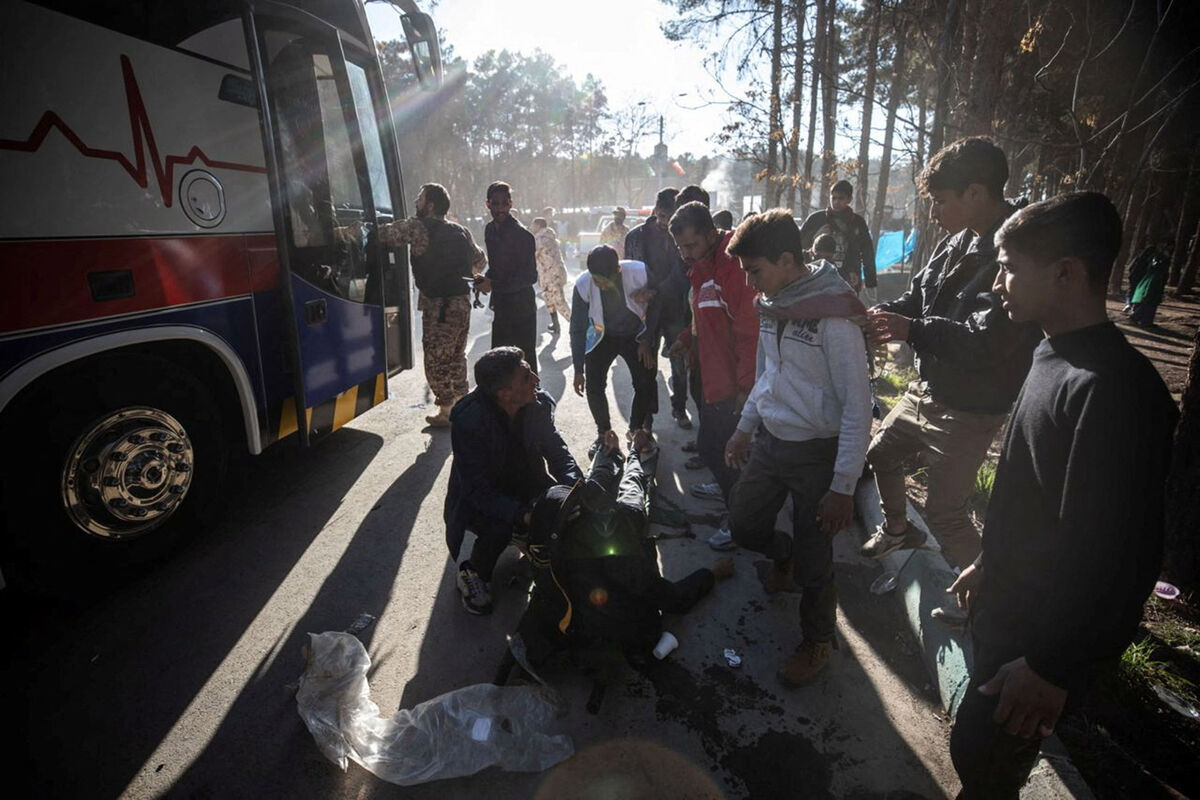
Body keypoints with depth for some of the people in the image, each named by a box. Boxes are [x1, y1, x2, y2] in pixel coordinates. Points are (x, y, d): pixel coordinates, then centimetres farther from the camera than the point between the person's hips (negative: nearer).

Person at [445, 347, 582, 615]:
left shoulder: (538, 404, -15)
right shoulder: (468, 420, -30)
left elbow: (555, 448, -4)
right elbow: (477, 489, -31)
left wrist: (573, 486, -24)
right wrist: (523, 514, -44)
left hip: (523, 486, 5)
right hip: (478, 500, -4)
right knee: (499, 527, -34)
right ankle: (471, 575, -1)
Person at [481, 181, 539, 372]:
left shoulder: (522, 234, -15)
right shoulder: (490, 230, 10)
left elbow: (530, 276, -19)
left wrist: (493, 285, -21)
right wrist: (485, 280, 0)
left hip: (521, 307, -8)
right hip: (501, 305, 8)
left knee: (524, 357, -4)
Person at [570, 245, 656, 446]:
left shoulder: (640, 273, -30)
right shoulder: (582, 285, -26)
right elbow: (577, 329, -15)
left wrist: (647, 340, -13)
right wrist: (578, 370, -15)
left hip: (634, 336, 0)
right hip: (602, 337, 0)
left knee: (645, 384, -9)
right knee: (594, 386, -10)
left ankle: (636, 430, 15)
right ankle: (604, 433, 14)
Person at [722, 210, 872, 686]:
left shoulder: (833, 313, -21)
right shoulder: (773, 303, 3)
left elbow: (858, 406, -18)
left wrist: (844, 487, -18)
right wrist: (745, 428, 19)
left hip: (816, 451, -6)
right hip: (769, 441, 7)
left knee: (813, 562, 6)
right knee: (744, 526, 16)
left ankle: (818, 642, 33)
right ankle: (782, 554, 49)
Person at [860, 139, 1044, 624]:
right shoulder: (958, 241, 1)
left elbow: (985, 340, -33)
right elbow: (918, 294, 10)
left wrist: (911, 329, -26)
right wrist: (878, 314, -8)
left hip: (968, 410, -9)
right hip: (927, 391, 9)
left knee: (944, 510, 2)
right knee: (881, 455, 24)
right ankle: (897, 531, 50)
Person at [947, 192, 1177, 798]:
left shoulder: (1114, 387, -27)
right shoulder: (1055, 356, 3)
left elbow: (1117, 554, -26)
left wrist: (1055, 668, -19)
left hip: (1041, 634, -8)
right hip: (1007, 604, 8)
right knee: (980, 746, 24)